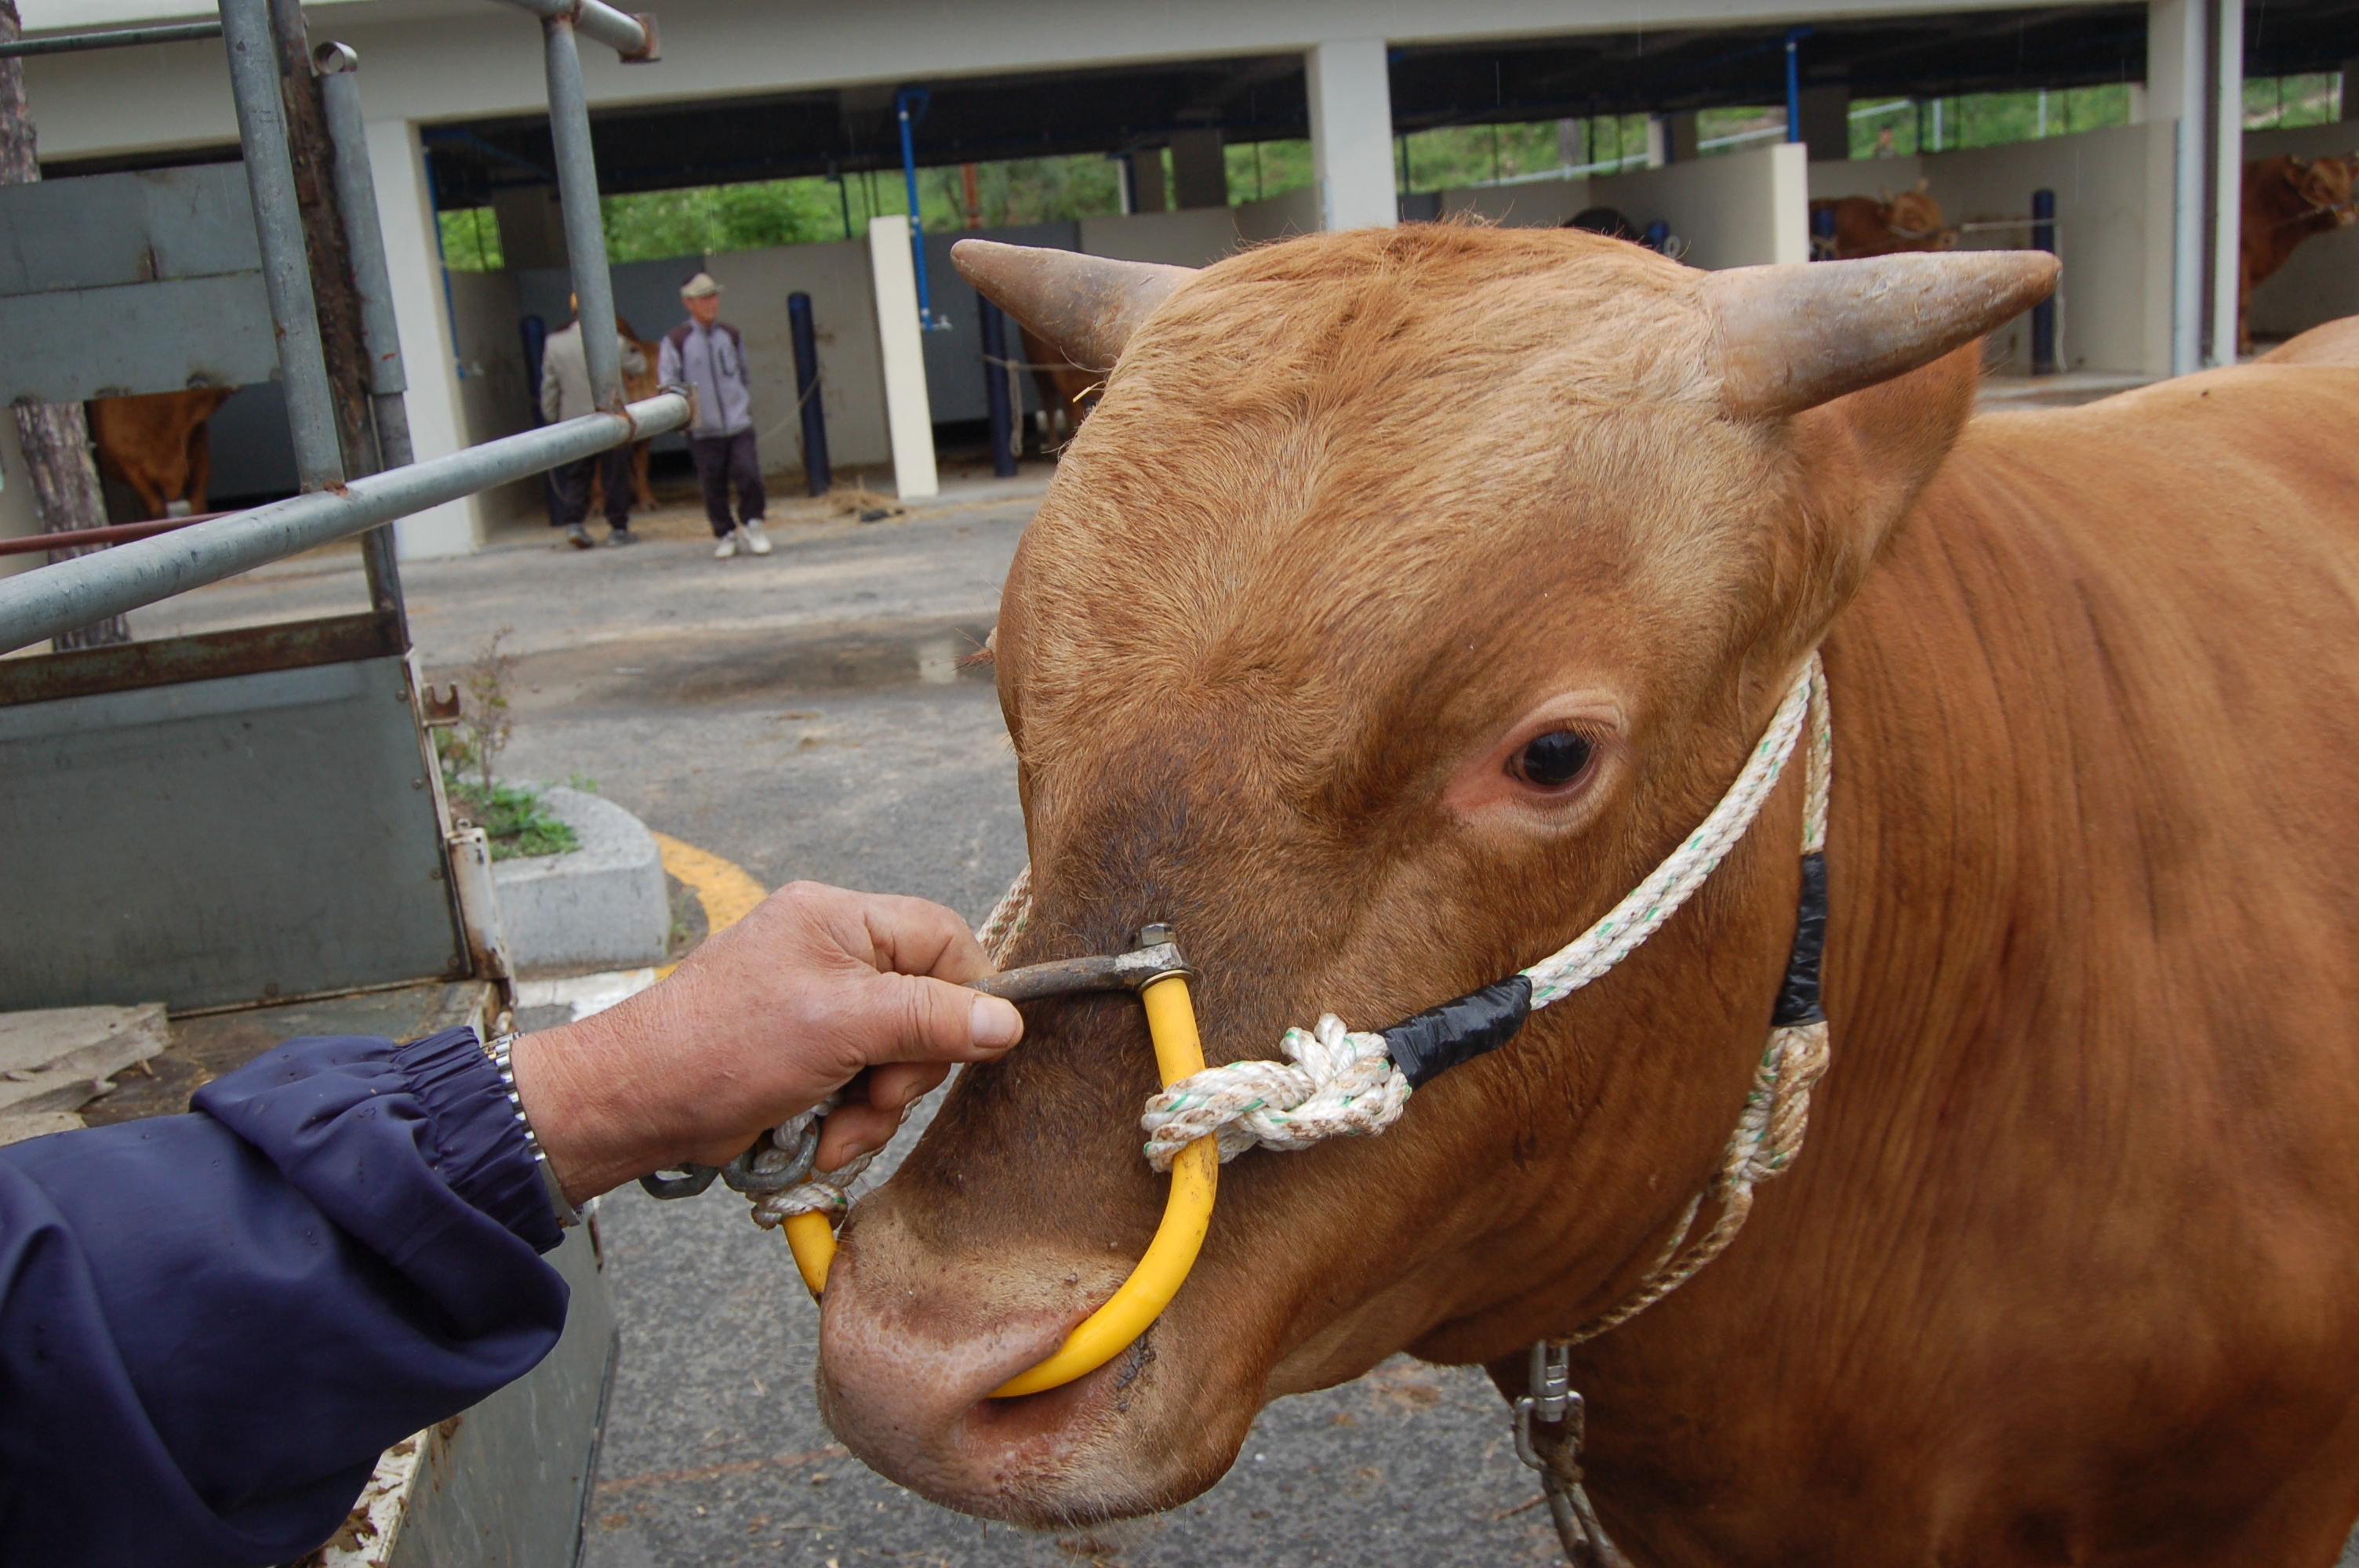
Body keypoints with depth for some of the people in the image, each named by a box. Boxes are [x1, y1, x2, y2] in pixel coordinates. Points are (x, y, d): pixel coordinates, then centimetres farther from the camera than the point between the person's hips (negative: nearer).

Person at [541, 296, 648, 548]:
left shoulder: (554, 343, -1)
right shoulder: (612, 341, -10)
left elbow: (549, 387, 3)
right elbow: (638, 368, 2)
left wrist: (551, 418, 12)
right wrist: (633, 349, 22)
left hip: (572, 422, 2)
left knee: (575, 476, 11)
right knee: (615, 476, 5)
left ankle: (574, 523, -2)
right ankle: (618, 529, 8)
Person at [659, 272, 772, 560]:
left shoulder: (732, 336, 11)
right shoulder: (676, 341, -1)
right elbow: (667, 384, -1)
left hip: (739, 426, 2)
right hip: (703, 430, -2)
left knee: (750, 477, -9)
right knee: (713, 488, 3)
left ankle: (750, 524, 14)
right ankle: (725, 535, 19)